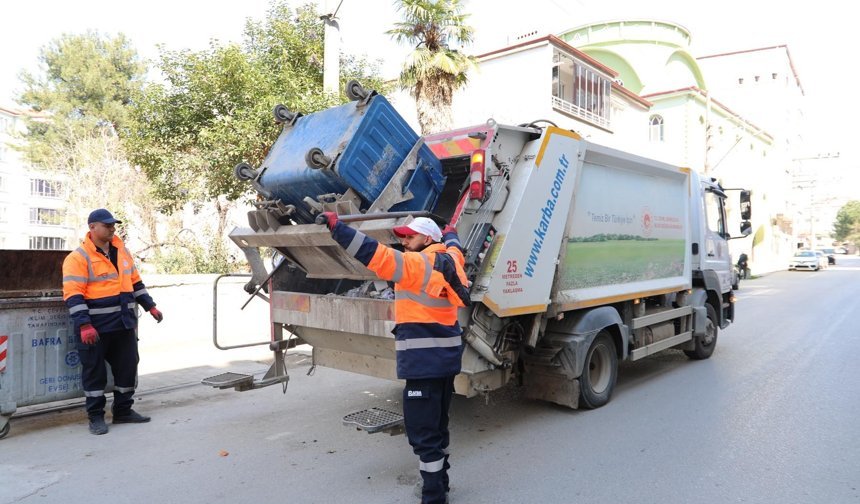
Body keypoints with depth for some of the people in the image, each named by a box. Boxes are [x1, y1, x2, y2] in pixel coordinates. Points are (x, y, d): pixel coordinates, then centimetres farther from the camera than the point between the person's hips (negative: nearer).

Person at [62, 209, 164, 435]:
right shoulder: (78, 257, -11)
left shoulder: (121, 251, 11)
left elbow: (135, 282, 18)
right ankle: (96, 417, 17)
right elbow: (73, 295, -17)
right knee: (94, 371, 5)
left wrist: (150, 306, 14)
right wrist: (84, 325, -25)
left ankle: (123, 411, 25)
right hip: (95, 327, -6)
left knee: (127, 367, 11)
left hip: (124, 324, 7)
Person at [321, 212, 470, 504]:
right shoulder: (447, 260, 10)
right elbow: (454, 247, 35)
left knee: (423, 433, -4)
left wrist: (336, 225, -20)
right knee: (437, 426, 22)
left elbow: (373, 253, -22)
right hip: (445, 358, 10)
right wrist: (450, 233, 56)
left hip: (425, 361, -10)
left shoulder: (417, 264, -14)